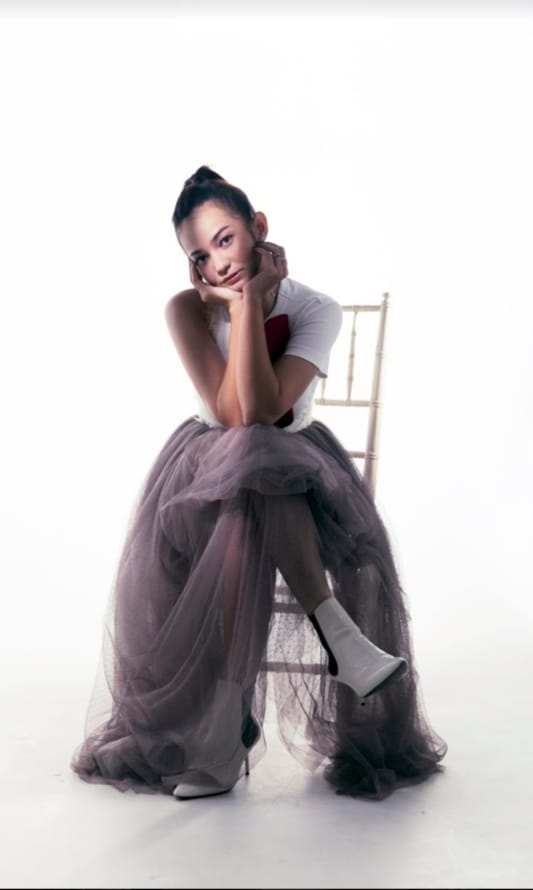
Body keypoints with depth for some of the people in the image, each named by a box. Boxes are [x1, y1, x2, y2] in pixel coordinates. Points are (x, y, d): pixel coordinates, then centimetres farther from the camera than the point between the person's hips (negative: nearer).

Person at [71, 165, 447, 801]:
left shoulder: (315, 310, -10)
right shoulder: (187, 311, -10)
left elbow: (264, 408, -25)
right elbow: (232, 415, -21)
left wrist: (249, 301, -23)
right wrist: (241, 302, -22)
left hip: (297, 466, 1)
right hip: (212, 460, 0)